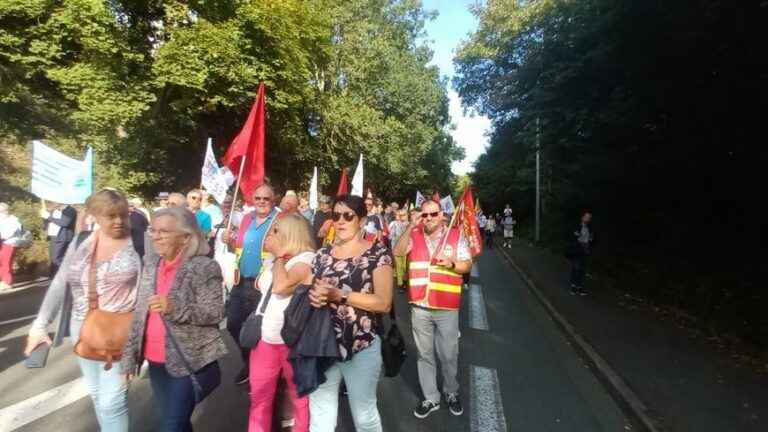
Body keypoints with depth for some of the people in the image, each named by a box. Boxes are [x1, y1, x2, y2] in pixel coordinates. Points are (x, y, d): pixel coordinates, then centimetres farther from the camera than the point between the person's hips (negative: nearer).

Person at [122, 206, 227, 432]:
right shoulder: (151, 264, 4)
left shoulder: (204, 267, -16)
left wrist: (175, 307, -29)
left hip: (190, 362, -6)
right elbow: (140, 313, 10)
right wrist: (130, 354, 8)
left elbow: (216, 312, -18)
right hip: (156, 361, 7)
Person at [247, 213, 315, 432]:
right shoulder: (278, 260, 13)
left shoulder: (307, 258, -15)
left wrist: (280, 255, -14)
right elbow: (260, 284, 21)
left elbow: (281, 286, -29)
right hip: (264, 338, 8)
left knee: (300, 399, 10)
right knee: (259, 398, 18)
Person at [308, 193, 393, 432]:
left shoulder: (377, 252, -8)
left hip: (361, 346, -4)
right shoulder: (322, 255, 6)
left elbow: (384, 303, -15)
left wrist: (339, 295, -21)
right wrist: (313, 295, -8)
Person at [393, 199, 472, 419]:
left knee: (449, 354, 13)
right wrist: (410, 227, -21)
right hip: (419, 306, 2)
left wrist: (452, 263, -20)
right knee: (424, 354, 14)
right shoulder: (414, 235, 3)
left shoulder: (456, 235, 0)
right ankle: (431, 398, 32)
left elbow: (467, 265, 1)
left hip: (447, 307, -1)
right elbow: (397, 252, -13)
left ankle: (451, 393, 39)